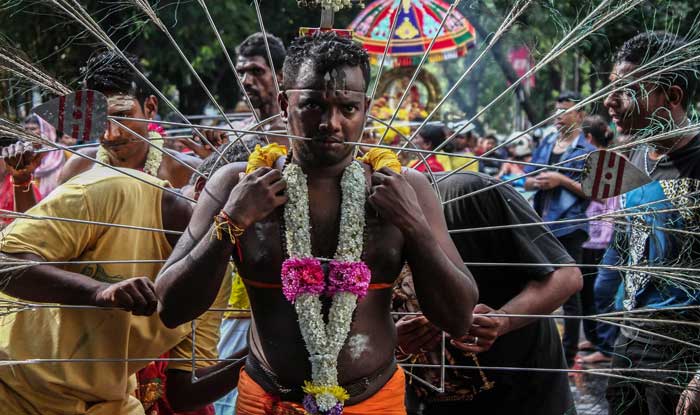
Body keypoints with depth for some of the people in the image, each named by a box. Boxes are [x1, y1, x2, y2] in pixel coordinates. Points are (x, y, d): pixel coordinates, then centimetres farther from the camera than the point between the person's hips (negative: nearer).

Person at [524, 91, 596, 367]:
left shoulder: (587, 150, -3)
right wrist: (538, 182, -7)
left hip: (569, 227, -6)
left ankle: (569, 354, 6)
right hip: (541, 225, 6)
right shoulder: (545, 145, 14)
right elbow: (526, 181, 15)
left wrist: (562, 180, -17)